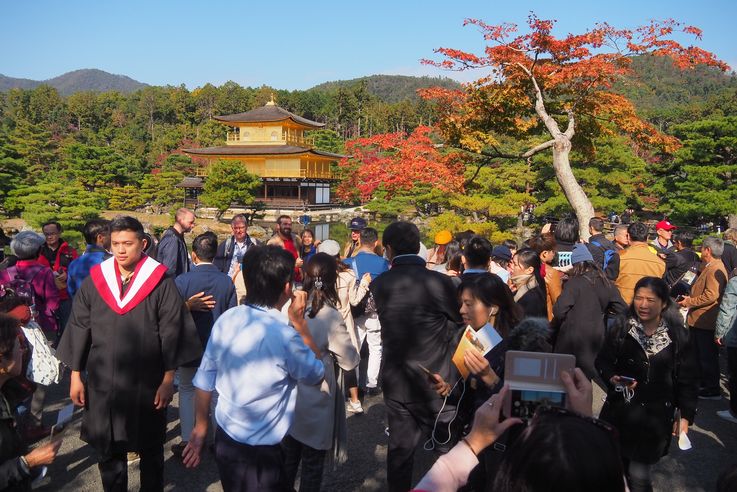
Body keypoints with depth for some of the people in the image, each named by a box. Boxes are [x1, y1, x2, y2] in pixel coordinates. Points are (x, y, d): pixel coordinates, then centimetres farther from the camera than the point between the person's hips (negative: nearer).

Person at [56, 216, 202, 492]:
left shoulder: (160, 282, -8)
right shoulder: (94, 281, 0)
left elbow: (172, 332, -8)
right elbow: (79, 328, 5)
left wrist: (168, 379, -10)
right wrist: (75, 376, 3)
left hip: (147, 384, -2)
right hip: (102, 383, 2)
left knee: (150, 448, 14)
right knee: (108, 450, 14)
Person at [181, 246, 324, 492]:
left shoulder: (226, 319, -7)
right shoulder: (284, 335, -25)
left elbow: (204, 381, 2)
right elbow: (317, 374, -7)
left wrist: (200, 428, 14)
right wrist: (300, 323, -7)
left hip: (225, 438, 6)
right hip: (259, 452, -6)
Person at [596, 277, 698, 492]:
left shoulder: (678, 336, -7)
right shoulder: (621, 328, -6)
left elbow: (687, 380, 0)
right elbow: (602, 361, 2)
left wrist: (686, 416, -1)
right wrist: (612, 378, -18)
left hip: (656, 417, -1)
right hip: (620, 411, 2)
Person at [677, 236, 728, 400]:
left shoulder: (715, 270, -20)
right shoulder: (710, 268, 15)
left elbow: (711, 296, -27)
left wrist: (689, 302, -18)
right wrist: (691, 298, 11)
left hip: (706, 322, -11)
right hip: (699, 320, 11)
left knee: (708, 357, -1)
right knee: (700, 355, 20)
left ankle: (713, 390, 9)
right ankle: (703, 384, 32)